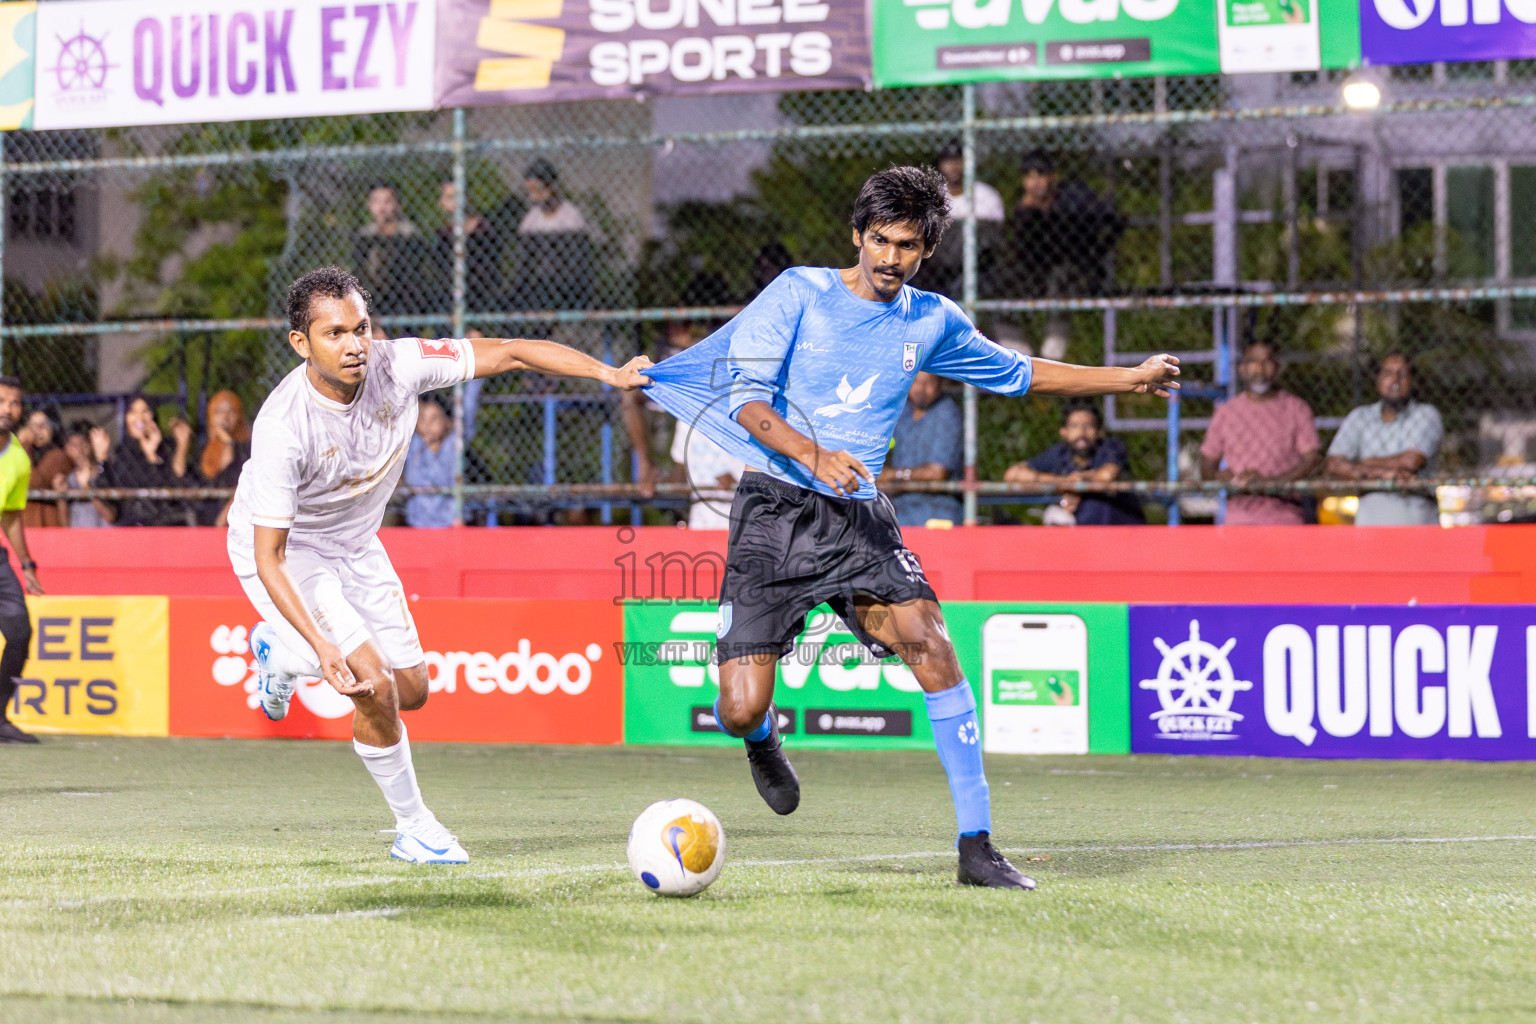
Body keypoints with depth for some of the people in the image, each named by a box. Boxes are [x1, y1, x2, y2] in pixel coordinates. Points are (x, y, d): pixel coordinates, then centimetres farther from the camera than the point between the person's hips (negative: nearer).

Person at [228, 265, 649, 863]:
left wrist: (606, 372, -26)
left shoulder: (397, 365, -23)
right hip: (283, 551, -6)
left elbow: (509, 353, -15)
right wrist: (323, 646, -42)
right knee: (373, 685, -21)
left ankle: (280, 653, 36)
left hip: (356, 545, 6)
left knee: (412, 691, 11)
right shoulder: (282, 427, -35)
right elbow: (268, 557, -32)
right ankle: (413, 827, 1)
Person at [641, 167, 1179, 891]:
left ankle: (975, 845, -17)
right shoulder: (799, 292, -3)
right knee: (740, 711, -12)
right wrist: (814, 456, -28)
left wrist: (1128, 379, 25)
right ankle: (762, 740, 30)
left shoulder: (932, 322, 10)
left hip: (859, 515, 3)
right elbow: (746, 397, -11)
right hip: (775, 507, -3)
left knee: (929, 641, -22)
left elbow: (1016, 374, 26)